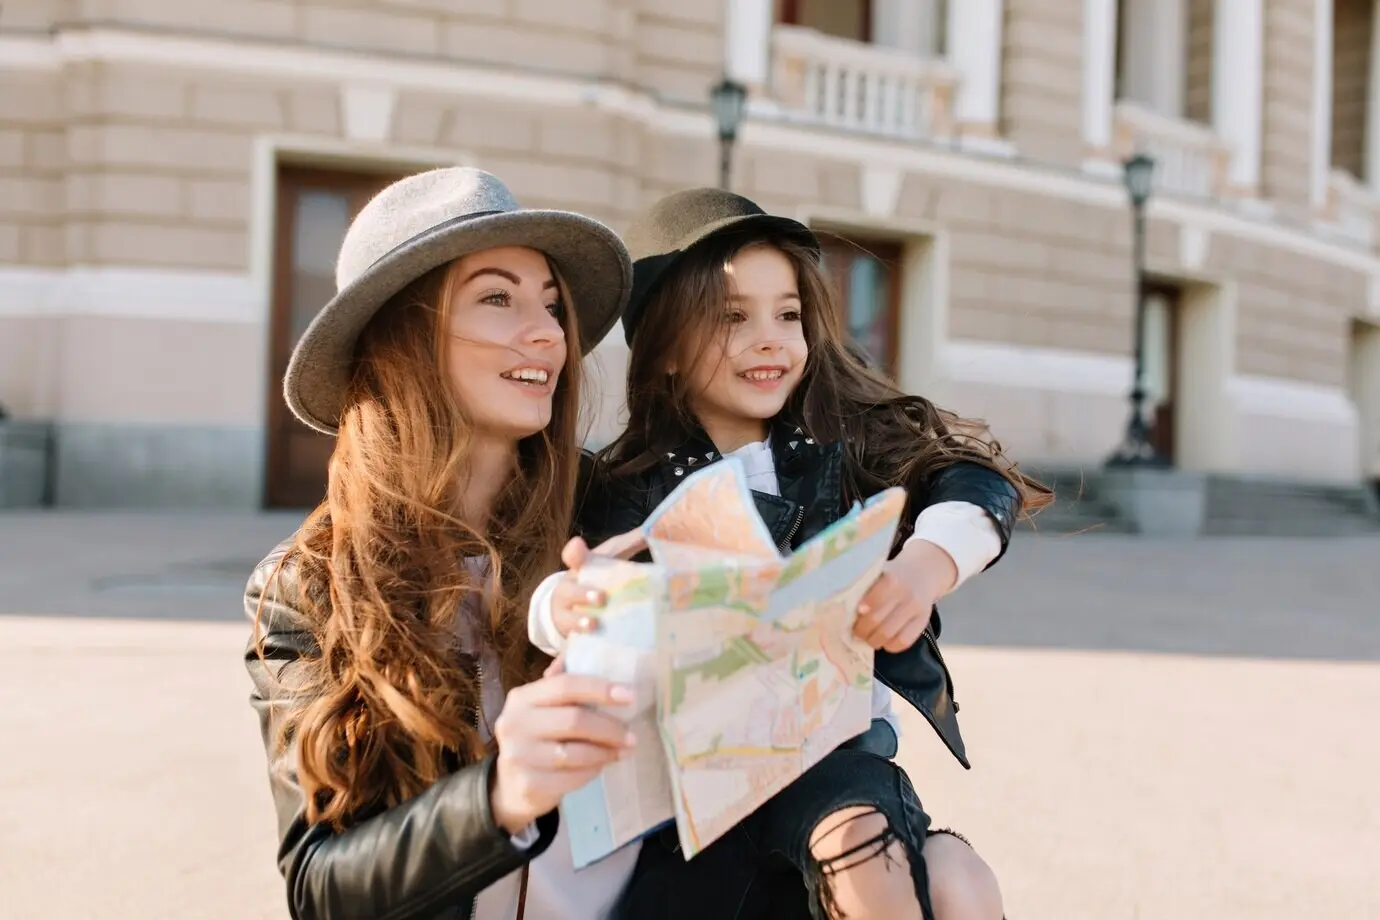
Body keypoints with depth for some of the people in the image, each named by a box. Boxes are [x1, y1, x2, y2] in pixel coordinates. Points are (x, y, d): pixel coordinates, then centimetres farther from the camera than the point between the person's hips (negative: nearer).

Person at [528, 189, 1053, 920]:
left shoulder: (847, 449, 5)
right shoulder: (631, 484, -1)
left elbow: (977, 485, -7)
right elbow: (559, 591, -14)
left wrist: (924, 568, -29)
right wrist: (567, 605, -39)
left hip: (837, 732, 3)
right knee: (858, 843, -27)